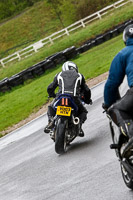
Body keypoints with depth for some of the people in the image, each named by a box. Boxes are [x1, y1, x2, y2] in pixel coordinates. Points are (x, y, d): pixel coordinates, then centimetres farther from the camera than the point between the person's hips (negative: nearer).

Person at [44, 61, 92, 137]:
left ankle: (51, 121, 0)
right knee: (83, 112, 27)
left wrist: (53, 95, 51)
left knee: (51, 108, 31)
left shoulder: (59, 75, 26)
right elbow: (86, 90, 23)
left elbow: (50, 88, 28)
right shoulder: (79, 76, 24)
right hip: (74, 98, -1)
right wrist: (87, 100, 44)